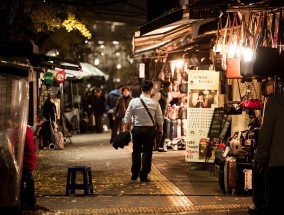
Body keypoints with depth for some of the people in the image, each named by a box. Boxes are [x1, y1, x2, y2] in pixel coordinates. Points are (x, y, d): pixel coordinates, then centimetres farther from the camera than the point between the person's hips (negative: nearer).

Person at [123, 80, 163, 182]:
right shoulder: (154, 103, -6)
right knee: (147, 152, 5)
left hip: (137, 129, 2)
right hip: (149, 129, -2)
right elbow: (160, 118, 1)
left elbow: (127, 118, -1)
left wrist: (125, 129, 9)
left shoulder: (134, 101, -4)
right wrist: (160, 129, 16)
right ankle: (144, 176, 5)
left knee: (136, 152, 15)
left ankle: (134, 174, 23)